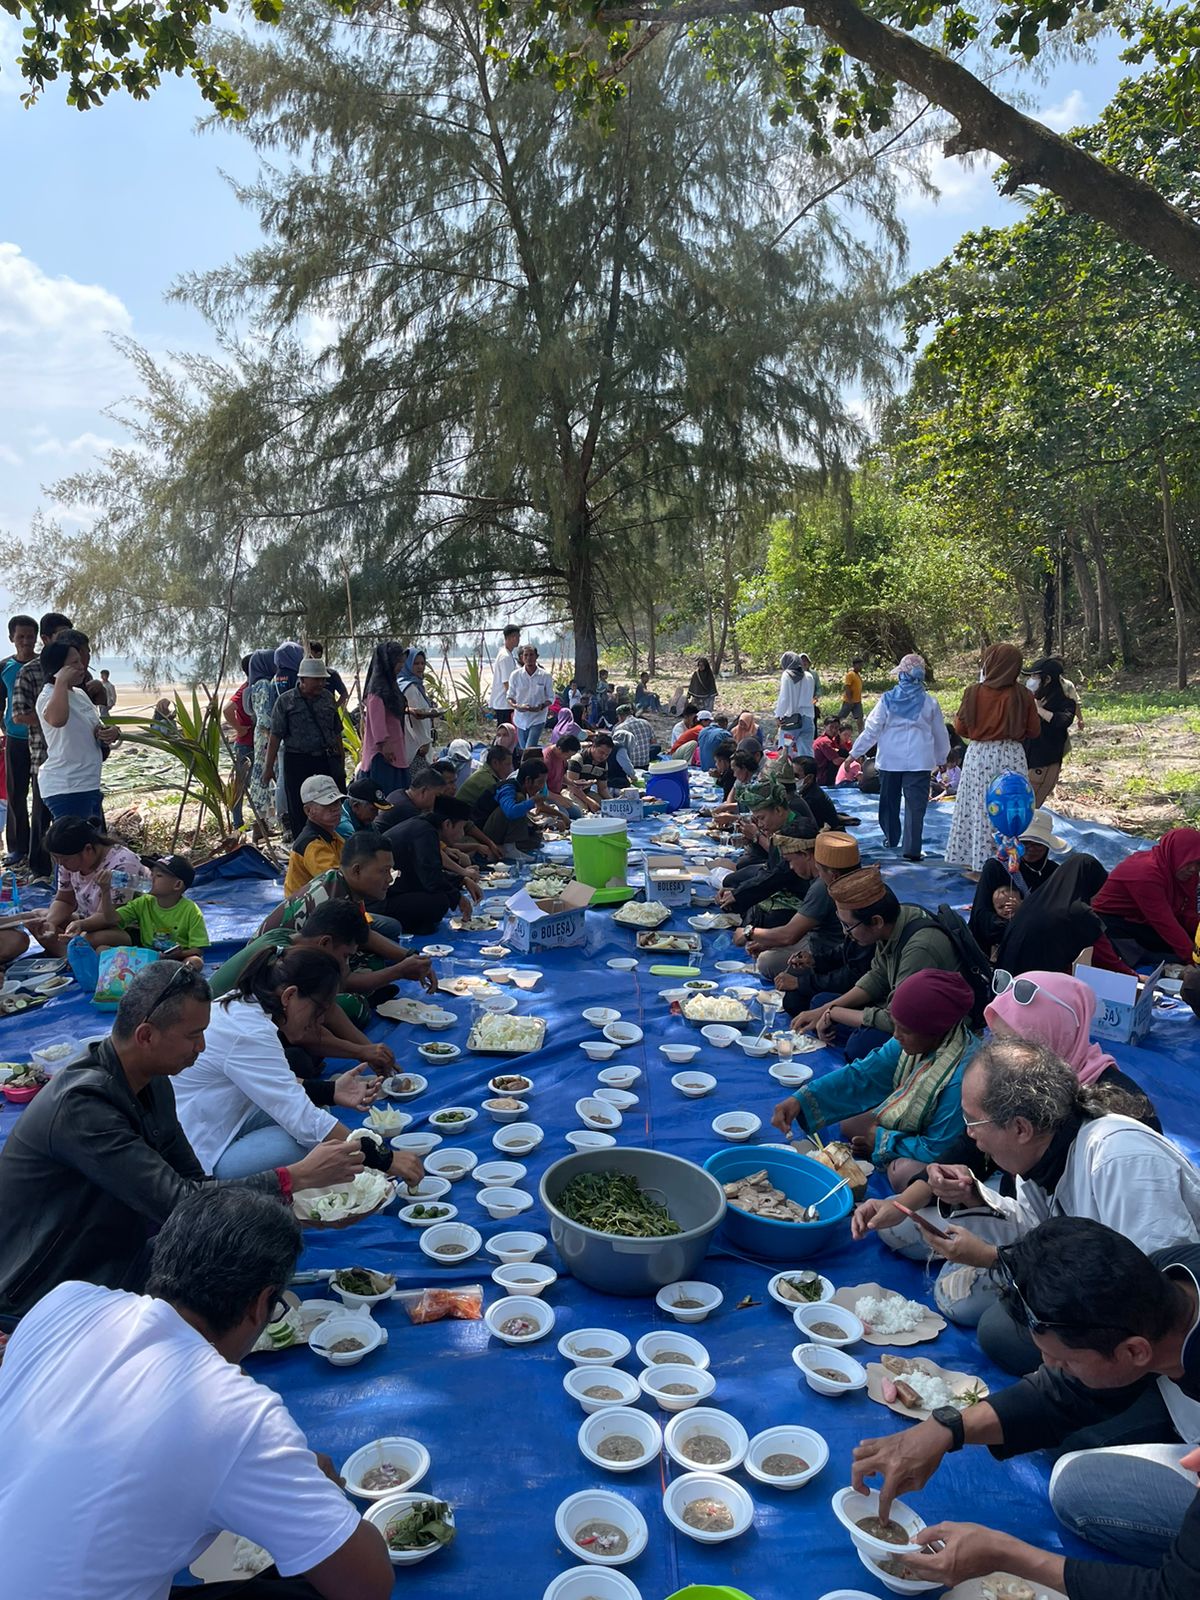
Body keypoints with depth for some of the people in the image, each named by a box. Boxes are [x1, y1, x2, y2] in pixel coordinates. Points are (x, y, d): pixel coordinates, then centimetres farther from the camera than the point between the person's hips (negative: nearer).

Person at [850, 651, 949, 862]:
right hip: (919, 761, -1)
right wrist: (941, 759, 25)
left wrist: (855, 753, 4)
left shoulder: (887, 700, -3)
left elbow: (871, 729, -3)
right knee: (915, 805, -1)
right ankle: (911, 849, -6)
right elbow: (940, 734, 10)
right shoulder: (929, 702, 0)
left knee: (889, 800, 17)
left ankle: (891, 838, 31)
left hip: (890, 759, 1)